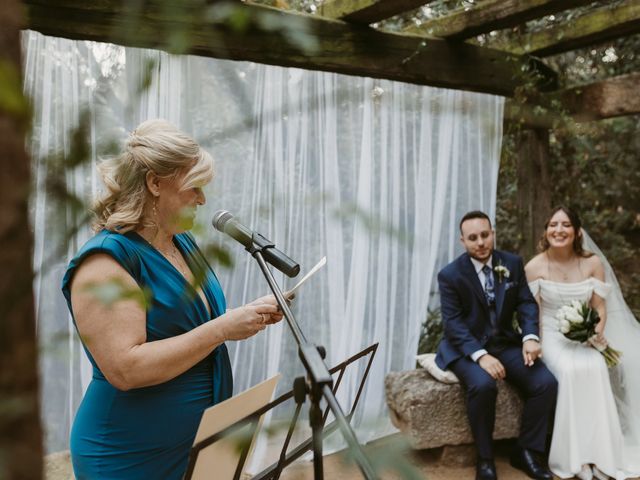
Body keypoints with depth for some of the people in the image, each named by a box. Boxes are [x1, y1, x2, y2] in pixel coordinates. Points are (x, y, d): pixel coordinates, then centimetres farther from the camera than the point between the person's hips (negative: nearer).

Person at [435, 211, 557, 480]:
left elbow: (526, 303, 2)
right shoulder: (450, 275, -10)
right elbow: (453, 323, -16)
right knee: (483, 385, -33)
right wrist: (480, 355, -29)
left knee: (546, 383, -16)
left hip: (506, 344, 5)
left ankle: (526, 451, 5)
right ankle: (485, 458, -9)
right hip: (466, 348, -4)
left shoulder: (513, 263, 4)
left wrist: (530, 337, -18)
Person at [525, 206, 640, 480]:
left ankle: (597, 451, -18)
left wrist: (597, 332, -16)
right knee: (571, 370, -32)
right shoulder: (535, 267, -7)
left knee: (595, 367, -30)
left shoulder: (593, 263, 0)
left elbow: (600, 308, 4)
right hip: (551, 336, -2)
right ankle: (575, 455, -19)